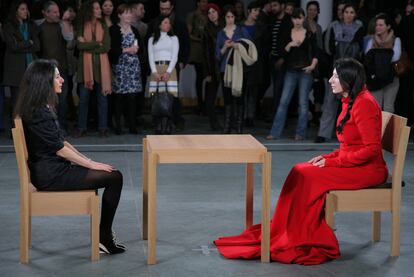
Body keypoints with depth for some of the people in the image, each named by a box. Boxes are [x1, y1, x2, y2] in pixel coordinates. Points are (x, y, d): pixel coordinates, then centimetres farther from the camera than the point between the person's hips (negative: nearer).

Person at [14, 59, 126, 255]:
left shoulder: (44, 107, 13)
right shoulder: (38, 113, -19)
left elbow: (62, 141, 15)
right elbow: (59, 149, -18)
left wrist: (89, 161, 8)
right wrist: (91, 164, -10)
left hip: (54, 167, 10)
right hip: (50, 174, -10)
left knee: (113, 175, 11)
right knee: (114, 177, -11)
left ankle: (104, 236, 12)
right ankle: (104, 237, -2)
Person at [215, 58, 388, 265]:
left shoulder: (364, 103, -17)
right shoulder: (350, 102, 13)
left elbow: (372, 148, -22)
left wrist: (334, 161, -18)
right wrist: (328, 157, 3)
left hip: (367, 170, -9)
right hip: (352, 164, 9)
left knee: (308, 177, -20)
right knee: (301, 172, -7)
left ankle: (304, 242, -10)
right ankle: (289, 236, -8)